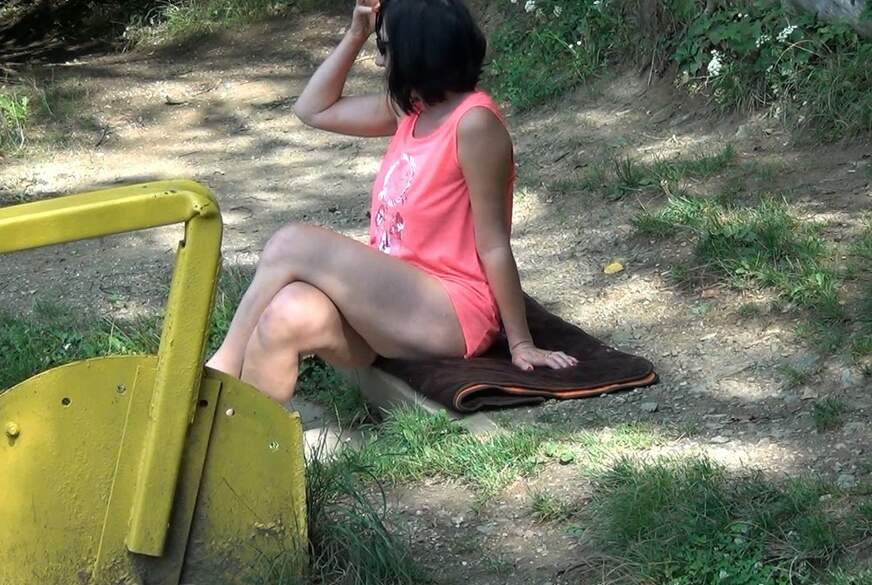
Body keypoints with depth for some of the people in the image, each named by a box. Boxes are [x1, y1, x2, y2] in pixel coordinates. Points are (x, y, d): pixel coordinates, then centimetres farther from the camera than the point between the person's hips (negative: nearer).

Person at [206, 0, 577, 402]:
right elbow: (314, 110, 23)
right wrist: (355, 35, 12)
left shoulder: (474, 122, -14)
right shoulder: (410, 108, 11)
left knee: (292, 245, -18)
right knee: (290, 316, -24)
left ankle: (221, 372, -7)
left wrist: (520, 344, -9)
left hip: (451, 317, -7)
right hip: (395, 301, 7)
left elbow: (494, 245, -13)